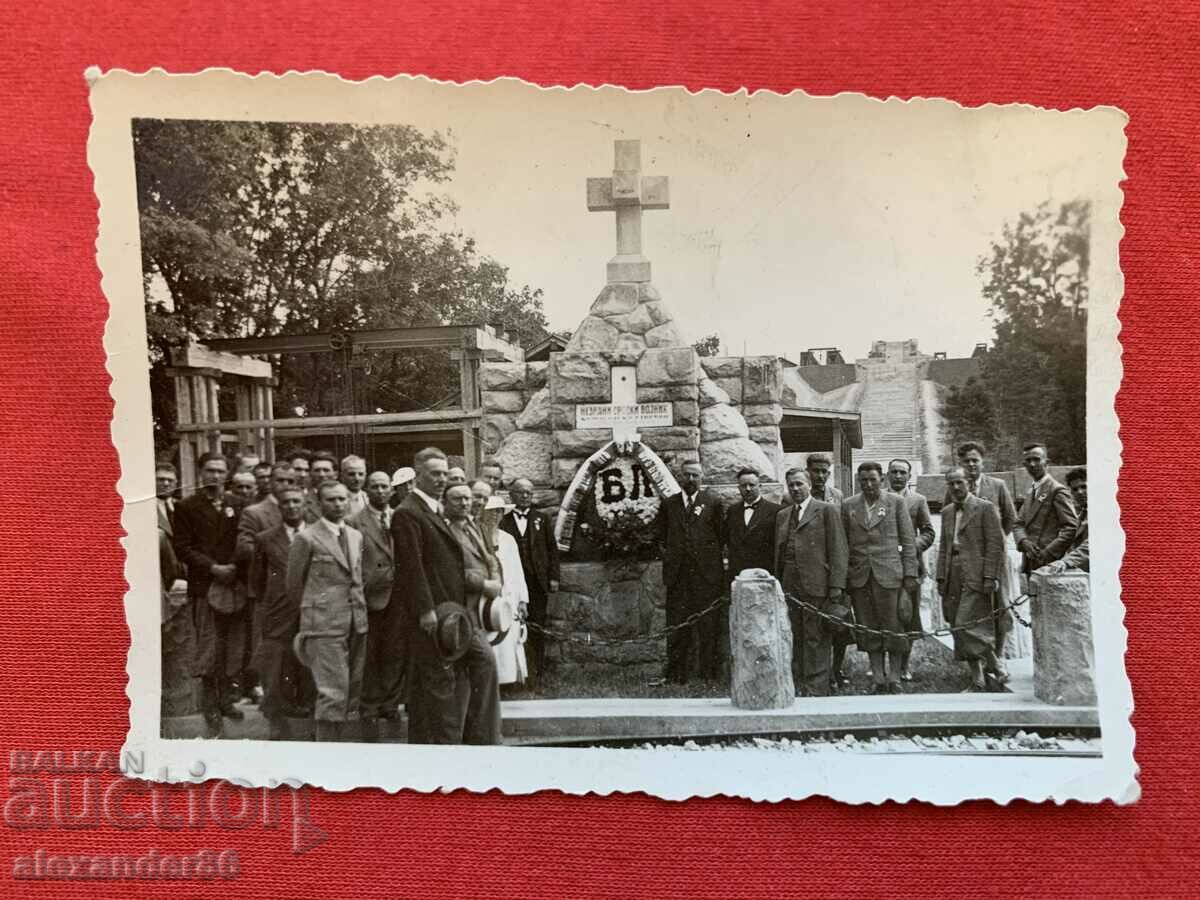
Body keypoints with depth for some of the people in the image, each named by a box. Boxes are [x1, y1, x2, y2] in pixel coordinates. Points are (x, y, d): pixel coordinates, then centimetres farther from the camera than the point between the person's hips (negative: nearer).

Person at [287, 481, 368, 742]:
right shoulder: (307, 538, -5)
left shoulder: (356, 537, 15)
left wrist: (359, 611, 15)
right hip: (324, 624, -6)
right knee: (333, 692, -9)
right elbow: (294, 585, 3)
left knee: (353, 692, 9)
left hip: (356, 623, 6)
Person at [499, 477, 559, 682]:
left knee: (537, 626, 4)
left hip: (538, 581, 2)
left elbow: (552, 549, 9)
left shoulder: (542, 519, 11)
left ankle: (536, 670, 12)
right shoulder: (503, 521, 4)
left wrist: (553, 577, 1)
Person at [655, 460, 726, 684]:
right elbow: (661, 535, 18)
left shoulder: (713, 503, 6)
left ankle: (710, 672, 9)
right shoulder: (668, 504, 12)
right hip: (677, 573, 2)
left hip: (707, 574, -2)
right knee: (677, 625, 2)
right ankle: (677, 674, 8)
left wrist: (708, 554, 6)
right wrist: (670, 553, 8)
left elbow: (721, 536, 8)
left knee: (709, 626, 1)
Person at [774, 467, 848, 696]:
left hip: (818, 586, -5)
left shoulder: (827, 511, 2)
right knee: (795, 640, 8)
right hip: (789, 587, 5)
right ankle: (798, 688, 16)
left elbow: (838, 551, -4)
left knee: (817, 640, -3)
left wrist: (836, 587, -10)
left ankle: (816, 689, 3)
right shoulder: (782, 515, 18)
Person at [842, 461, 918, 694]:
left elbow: (908, 541, 4)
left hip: (889, 574, -2)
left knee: (893, 628, 0)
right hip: (859, 576, 2)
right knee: (868, 630, 5)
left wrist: (910, 574, -2)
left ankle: (894, 679, 12)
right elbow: (843, 543, 10)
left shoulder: (896, 503, 4)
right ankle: (878, 679, 13)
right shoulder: (848, 506, 9)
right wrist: (842, 576, 5)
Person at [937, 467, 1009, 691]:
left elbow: (995, 545, -7)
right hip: (954, 580, 6)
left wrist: (990, 577, -13)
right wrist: (941, 578, 12)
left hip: (977, 578, -6)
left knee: (969, 627, -13)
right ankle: (977, 677, 13)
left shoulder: (986, 508, -3)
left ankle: (996, 665, 5)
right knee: (961, 630, 6)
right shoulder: (947, 512, 16)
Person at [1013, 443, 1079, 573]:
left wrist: (1048, 553, -17)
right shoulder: (1030, 493, 19)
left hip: (1050, 564, -7)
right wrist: (1024, 541, -6)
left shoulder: (1058, 491, -6)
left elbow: (1071, 527, -12)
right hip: (1031, 564, 7)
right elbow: (1018, 524, 15)